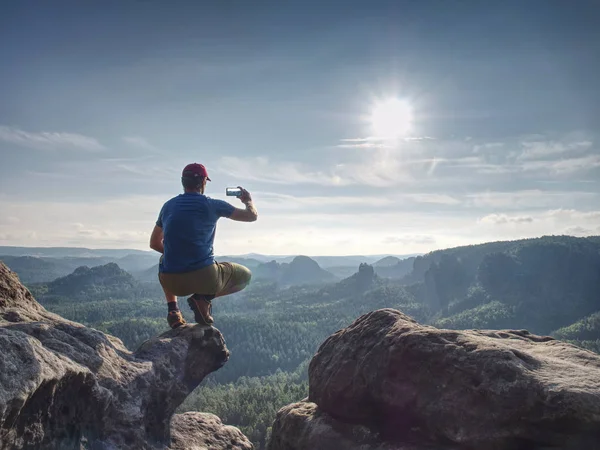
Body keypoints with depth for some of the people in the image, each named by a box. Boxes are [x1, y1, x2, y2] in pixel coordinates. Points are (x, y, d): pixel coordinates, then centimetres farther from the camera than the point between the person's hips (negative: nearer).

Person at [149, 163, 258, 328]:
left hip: (172, 282, 5)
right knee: (245, 275, 22)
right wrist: (248, 201, 29)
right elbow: (252, 216, 7)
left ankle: (172, 308, 18)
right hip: (204, 278, -4)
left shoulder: (168, 206, 10)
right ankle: (203, 298, -3)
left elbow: (154, 243, 21)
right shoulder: (212, 205, -3)